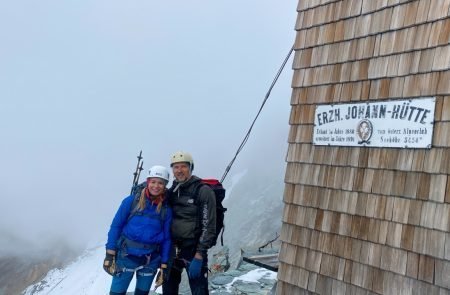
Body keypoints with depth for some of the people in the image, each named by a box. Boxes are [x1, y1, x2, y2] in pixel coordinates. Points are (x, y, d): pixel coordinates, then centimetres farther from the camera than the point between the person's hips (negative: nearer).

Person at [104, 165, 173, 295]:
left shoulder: (166, 209, 0)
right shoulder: (131, 201, -6)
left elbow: (166, 238, 4)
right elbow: (116, 226, -3)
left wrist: (164, 265, 1)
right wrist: (110, 254, -8)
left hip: (151, 260, 2)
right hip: (126, 255, -2)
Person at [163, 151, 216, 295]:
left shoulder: (203, 191, -7)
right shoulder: (171, 192, 10)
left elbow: (208, 226, -12)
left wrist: (199, 256, -17)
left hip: (194, 251, -6)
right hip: (172, 250, 6)